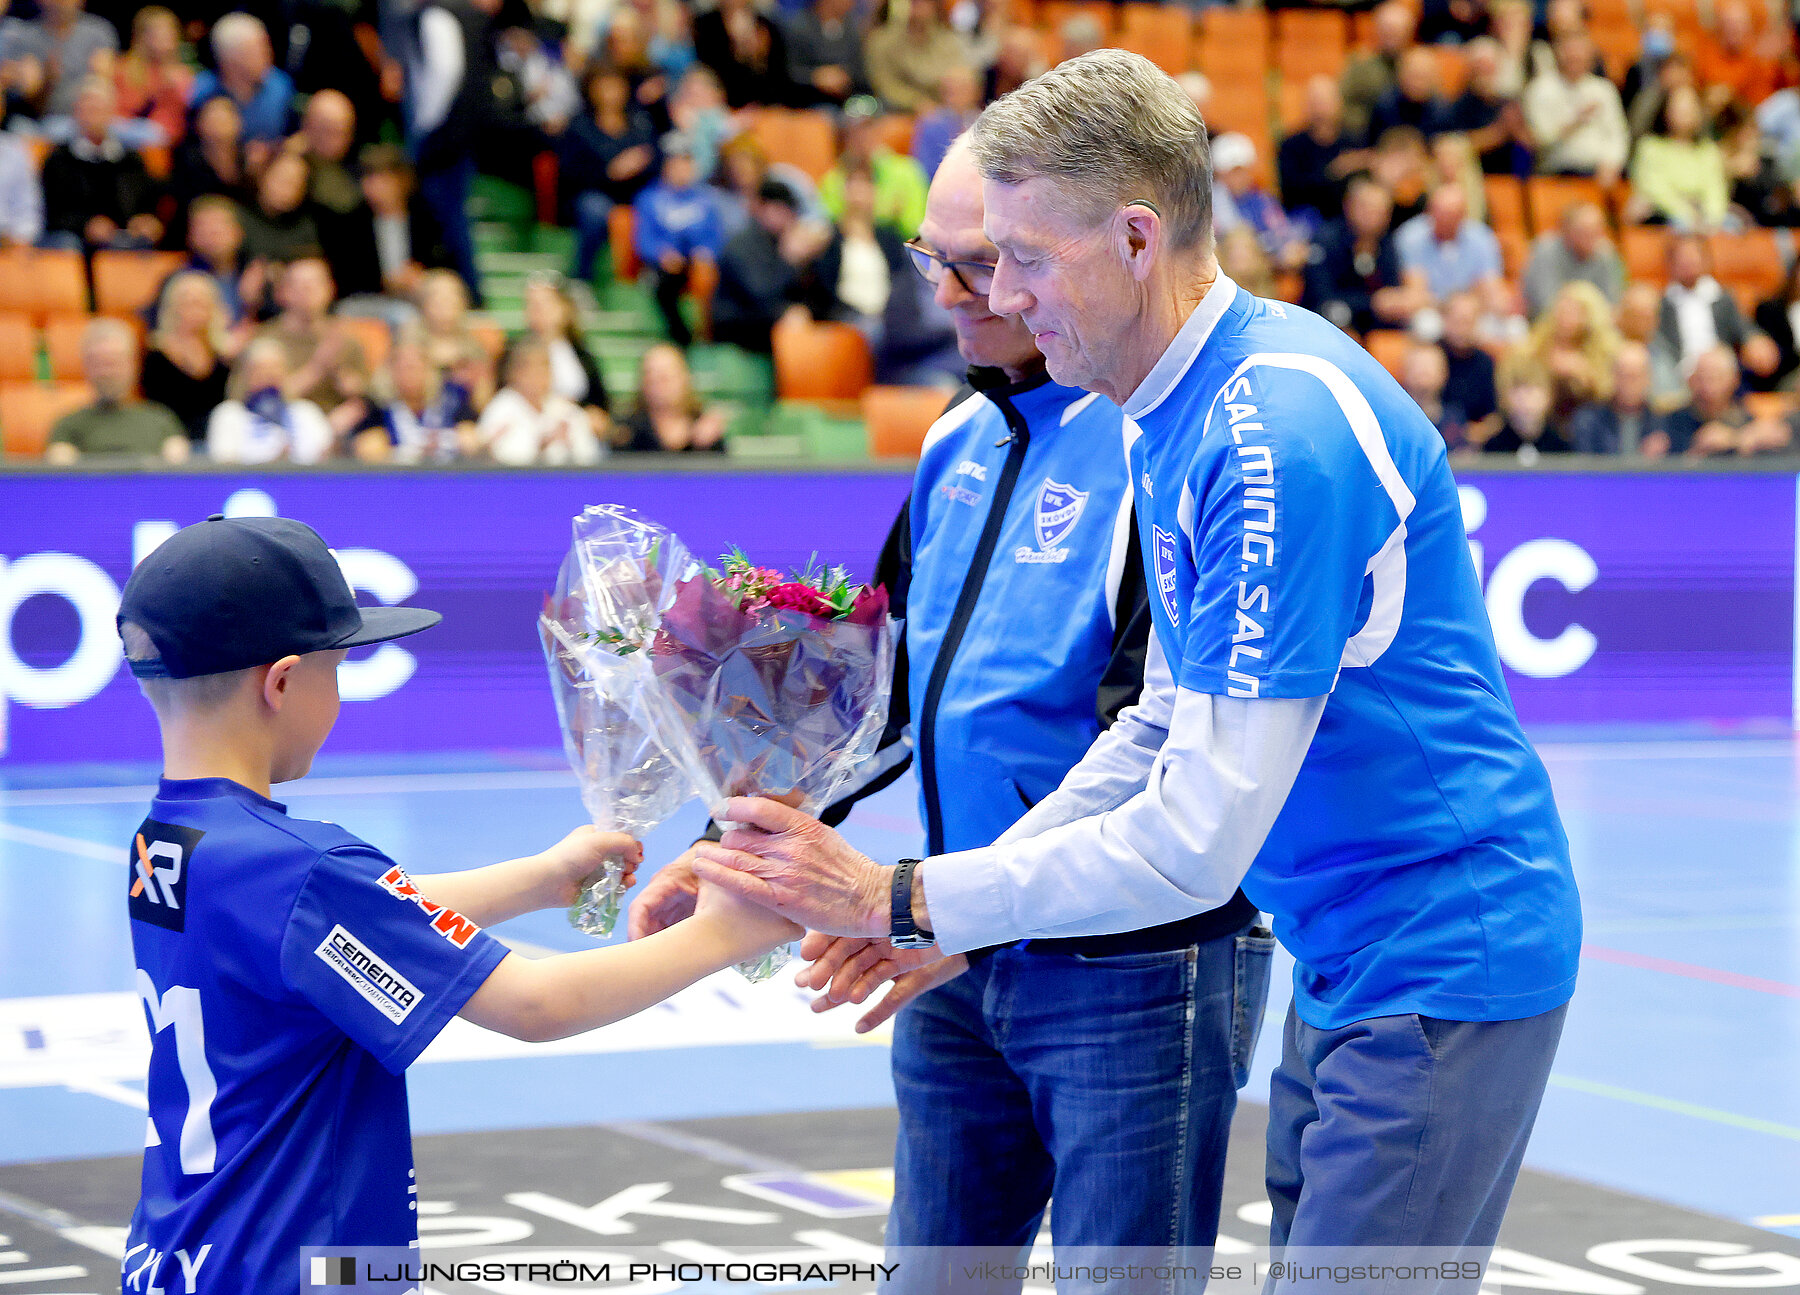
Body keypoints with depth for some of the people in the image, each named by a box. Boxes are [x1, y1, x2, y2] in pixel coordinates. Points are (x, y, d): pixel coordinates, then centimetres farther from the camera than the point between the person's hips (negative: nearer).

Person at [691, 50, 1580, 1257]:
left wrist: (905, 900, -19)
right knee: (1304, 1254, 14)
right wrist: (964, 912, 7)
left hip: (1445, 966, -10)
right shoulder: (1170, 419, 8)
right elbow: (1166, 724, 17)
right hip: (1347, 965, 10)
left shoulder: (1283, 432, -24)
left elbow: (1202, 839, -25)